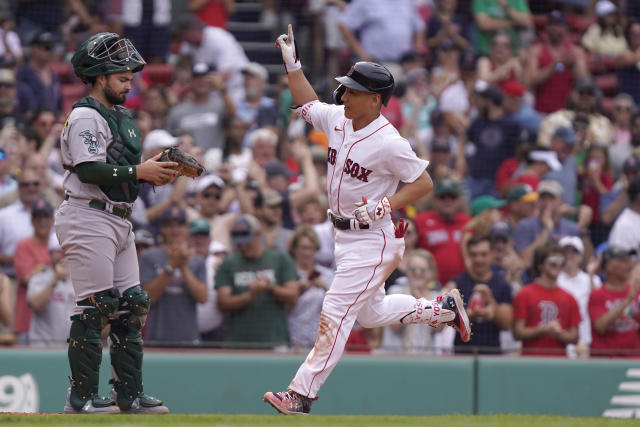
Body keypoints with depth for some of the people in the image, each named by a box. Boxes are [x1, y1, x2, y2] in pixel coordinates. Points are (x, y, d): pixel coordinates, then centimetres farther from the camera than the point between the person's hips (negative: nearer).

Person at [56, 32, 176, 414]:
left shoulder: (122, 118, 20)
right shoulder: (85, 117, -10)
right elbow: (89, 170, -21)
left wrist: (156, 174, 3)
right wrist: (139, 171, -20)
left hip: (120, 220, 10)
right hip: (89, 219, -10)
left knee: (131, 306, 9)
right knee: (94, 307, -10)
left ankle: (129, 394, 14)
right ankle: (81, 396, -6)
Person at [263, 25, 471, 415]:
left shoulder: (388, 142, -23)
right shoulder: (338, 119, 0)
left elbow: (423, 182, -17)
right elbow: (308, 104, 20)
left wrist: (383, 206, -26)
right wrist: (292, 63, 13)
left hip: (374, 240, -9)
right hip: (346, 236, 9)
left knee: (336, 313, -10)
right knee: (370, 313, 21)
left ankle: (302, 395, -9)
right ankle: (442, 309, 37)